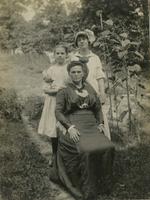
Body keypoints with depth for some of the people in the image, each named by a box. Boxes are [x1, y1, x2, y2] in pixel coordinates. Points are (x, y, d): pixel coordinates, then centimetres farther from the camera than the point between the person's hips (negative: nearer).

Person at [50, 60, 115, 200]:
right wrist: (70, 127, -19)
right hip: (73, 126, -4)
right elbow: (58, 112, -5)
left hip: (91, 125, 5)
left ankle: (97, 177, 2)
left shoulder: (90, 89, 16)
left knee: (107, 147, -20)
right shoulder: (64, 91, 4)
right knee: (86, 150, -29)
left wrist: (100, 123, 3)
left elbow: (98, 108, 20)